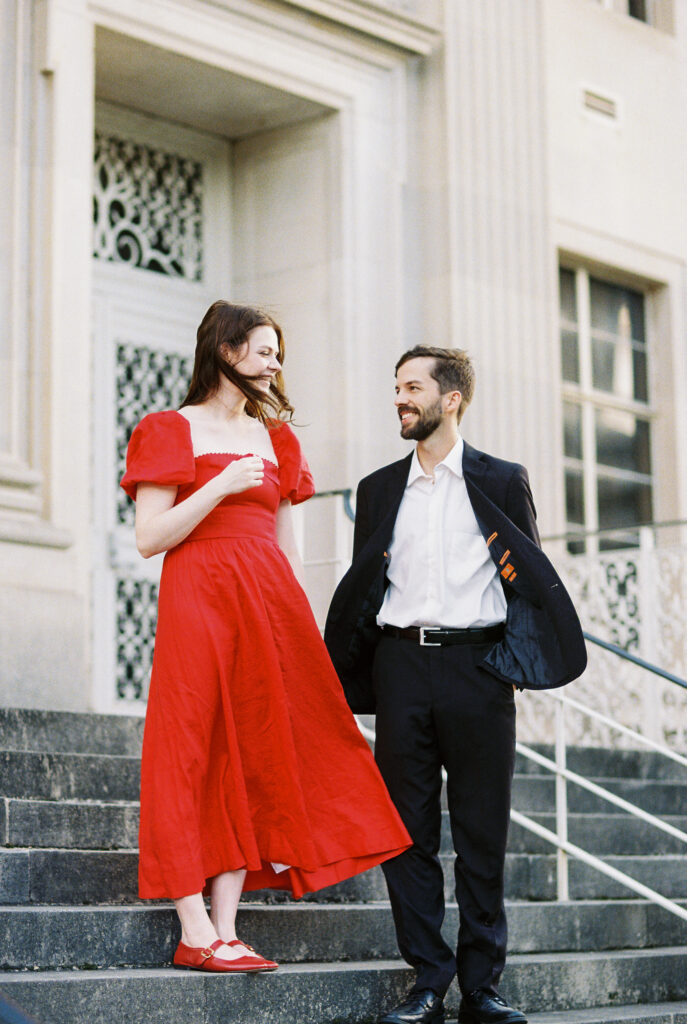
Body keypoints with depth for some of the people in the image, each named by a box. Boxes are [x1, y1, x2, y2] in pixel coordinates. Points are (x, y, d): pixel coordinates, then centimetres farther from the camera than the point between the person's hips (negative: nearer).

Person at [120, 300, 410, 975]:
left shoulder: (272, 435, 19)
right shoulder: (173, 430, 1)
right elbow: (148, 538, -6)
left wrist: (303, 623, 10)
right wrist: (221, 487, -14)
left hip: (270, 602, 6)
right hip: (200, 600, -6)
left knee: (253, 751, 2)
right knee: (197, 748, -7)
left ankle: (226, 929, 4)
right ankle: (195, 933, -5)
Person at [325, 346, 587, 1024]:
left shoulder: (500, 482, 8)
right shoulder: (380, 489, 15)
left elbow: (531, 576, 8)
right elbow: (363, 587, 15)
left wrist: (521, 661, -5)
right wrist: (350, 678, 6)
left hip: (477, 663, -2)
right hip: (401, 662, 2)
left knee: (482, 833, 1)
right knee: (408, 831, 1)